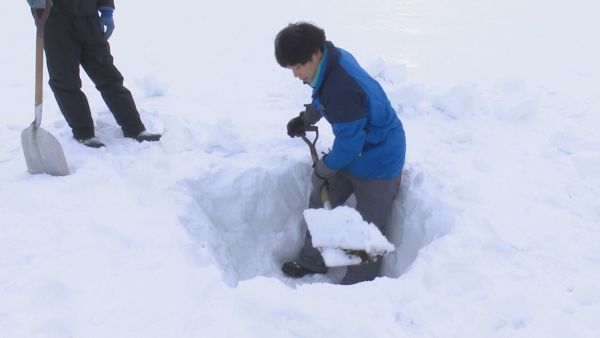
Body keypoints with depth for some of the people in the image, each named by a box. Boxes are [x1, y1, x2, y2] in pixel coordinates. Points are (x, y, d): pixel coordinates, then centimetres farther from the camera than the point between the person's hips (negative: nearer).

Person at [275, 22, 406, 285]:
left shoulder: (341, 88, -35)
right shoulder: (333, 58, -7)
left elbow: (349, 143, -26)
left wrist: (322, 170, -11)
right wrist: (304, 119, 18)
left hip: (378, 162, -10)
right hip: (352, 152, 10)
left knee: (368, 228, 4)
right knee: (320, 201, 18)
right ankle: (312, 261, 37)